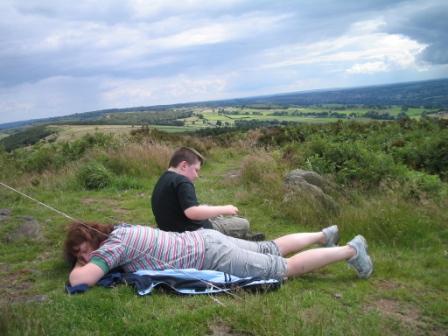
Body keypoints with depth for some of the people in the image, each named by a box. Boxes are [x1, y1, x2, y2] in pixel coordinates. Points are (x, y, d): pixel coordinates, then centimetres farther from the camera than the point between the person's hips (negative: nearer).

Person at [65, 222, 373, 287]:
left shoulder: (113, 244, -18)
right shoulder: (119, 230, 7)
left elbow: (81, 280, -28)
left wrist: (77, 265, -4)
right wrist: (80, 258, 19)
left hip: (210, 256, -8)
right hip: (204, 241, 8)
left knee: (285, 268, -1)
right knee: (273, 250, 21)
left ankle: (351, 249, 8)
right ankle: (325, 235, 35)